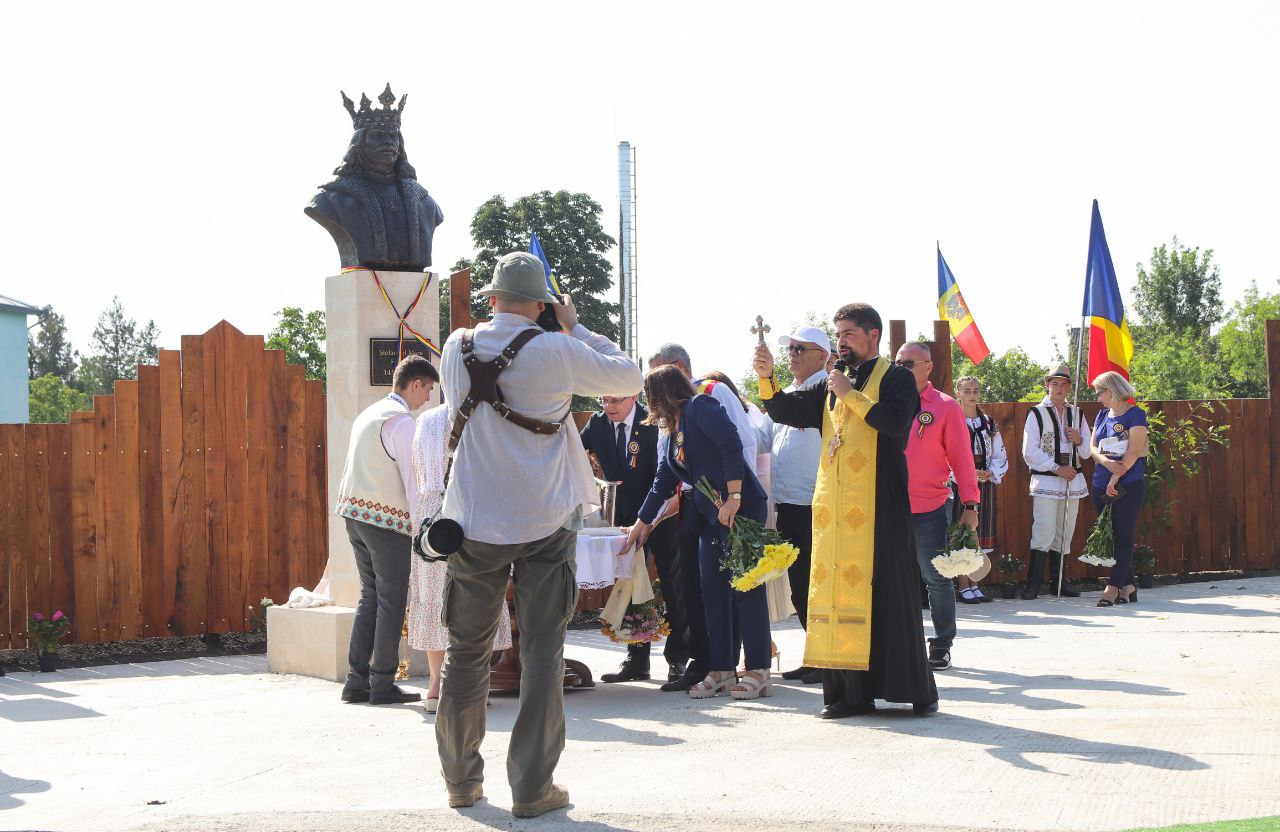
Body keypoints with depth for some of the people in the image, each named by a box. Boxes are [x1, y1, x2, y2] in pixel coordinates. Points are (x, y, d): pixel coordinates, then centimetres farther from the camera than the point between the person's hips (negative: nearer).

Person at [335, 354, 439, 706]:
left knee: (370, 596, 13)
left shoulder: (368, 414, 17)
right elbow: (415, 481, -15)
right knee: (392, 601, -2)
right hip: (387, 518, -9)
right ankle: (382, 685, 1)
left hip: (355, 510, 9)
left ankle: (356, 681, 11)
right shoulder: (402, 422, -12)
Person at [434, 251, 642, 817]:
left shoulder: (457, 349, 0)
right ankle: (532, 787, 3)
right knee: (543, 654, 3)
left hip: (475, 521, 3)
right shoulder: (555, 352, -11)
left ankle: (461, 780, 21)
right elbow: (629, 378, 2)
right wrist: (576, 328, 11)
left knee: (466, 652, 13)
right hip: (546, 521, -3)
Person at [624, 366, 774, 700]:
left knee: (745, 584, -7)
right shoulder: (675, 429, 20)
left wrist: (734, 497, -25)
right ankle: (721, 671, 11)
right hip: (710, 516, 9)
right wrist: (643, 522, 33)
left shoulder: (700, 407, -7)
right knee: (713, 591, 6)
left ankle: (759, 672, -4)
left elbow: (731, 445, -19)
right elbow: (663, 481, 28)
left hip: (740, 508, -9)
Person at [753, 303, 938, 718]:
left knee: (884, 592, -7)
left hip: (878, 508, -6)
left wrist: (849, 394, -10)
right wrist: (766, 378, -3)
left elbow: (895, 421, -17)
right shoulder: (832, 387, 20)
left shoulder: (895, 379, 1)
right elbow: (785, 411, 15)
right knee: (838, 588, 1)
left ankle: (915, 688, -1)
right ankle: (850, 689, 3)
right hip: (833, 508, 6)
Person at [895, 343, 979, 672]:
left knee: (936, 579, 2)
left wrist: (970, 504, -5)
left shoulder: (946, 407, -1)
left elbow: (961, 457, -1)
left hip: (930, 509, -3)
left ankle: (942, 645, 13)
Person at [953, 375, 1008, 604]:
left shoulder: (989, 424, 14)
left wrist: (991, 473, -4)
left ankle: (974, 584, 12)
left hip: (984, 484, 5)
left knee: (979, 536, 6)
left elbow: (1001, 456, 15)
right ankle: (963, 587, -3)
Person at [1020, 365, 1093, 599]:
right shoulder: (1037, 414, 0)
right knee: (1044, 533, -12)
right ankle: (1034, 584, -9)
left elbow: (1088, 452, 16)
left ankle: (1057, 581, 15)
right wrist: (1057, 468, -12)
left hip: (1072, 482, 5)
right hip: (1045, 481, -5)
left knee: (1064, 533, 8)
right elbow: (1030, 452, -5)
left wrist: (1079, 440, -6)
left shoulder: (1077, 414, 14)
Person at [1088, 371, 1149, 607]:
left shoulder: (1135, 415, -5)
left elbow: (1134, 451, -12)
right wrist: (1106, 462, -12)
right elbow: (1093, 447, 9)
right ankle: (1127, 587, 12)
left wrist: (1115, 479, -15)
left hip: (1128, 486, -7)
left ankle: (1113, 587, -11)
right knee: (1110, 536, 6)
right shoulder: (1103, 416, 15)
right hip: (1102, 487, 7)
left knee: (1123, 536, -7)